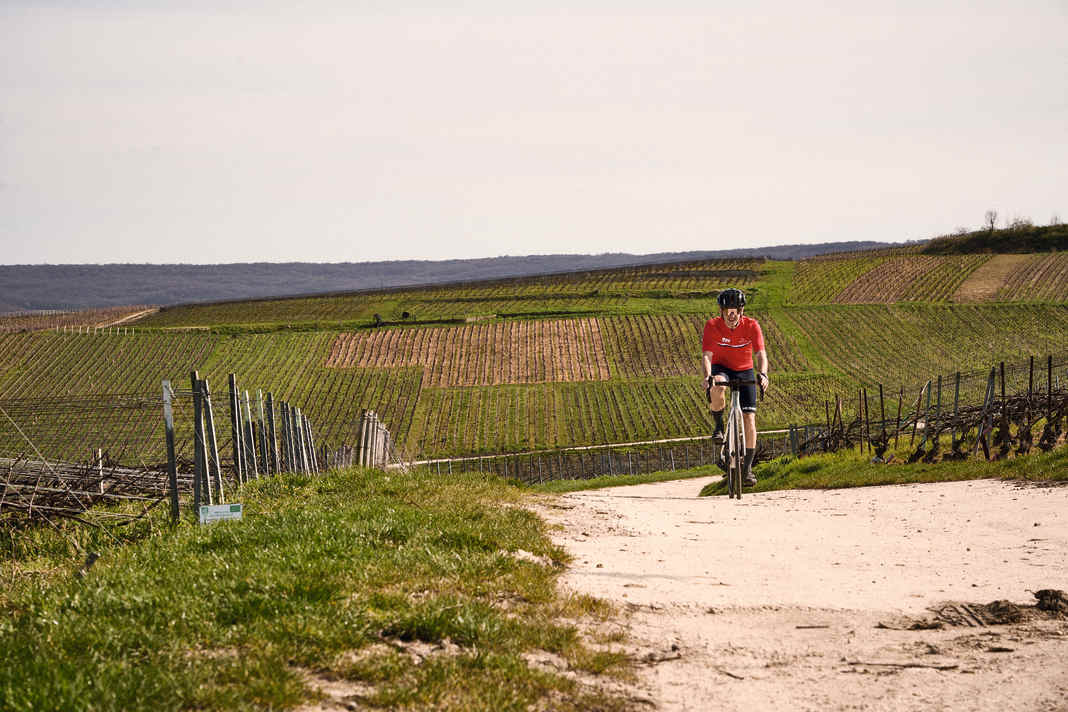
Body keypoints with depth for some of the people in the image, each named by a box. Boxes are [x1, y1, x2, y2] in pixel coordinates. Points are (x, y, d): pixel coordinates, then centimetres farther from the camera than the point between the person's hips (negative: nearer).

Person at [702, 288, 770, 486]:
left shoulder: (751, 326, -19)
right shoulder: (712, 325, -20)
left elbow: (760, 354, -27)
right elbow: (707, 356, -26)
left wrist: (762, 374, -46)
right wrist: (707, 376, -46)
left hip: (744, 371, 1)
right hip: (721, 367, -1)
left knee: (749, 418, -10)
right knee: (717, 387, -38)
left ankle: (748, 468, -2)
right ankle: (719, 426, -12)